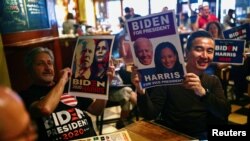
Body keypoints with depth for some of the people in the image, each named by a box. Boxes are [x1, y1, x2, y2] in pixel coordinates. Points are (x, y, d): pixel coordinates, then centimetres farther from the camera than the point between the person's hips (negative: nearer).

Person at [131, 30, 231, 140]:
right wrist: (141, 91, -29)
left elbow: (225, 113, -9)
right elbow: (150, 114, -10)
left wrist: (203, 92, -27)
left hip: (201, 136, 4)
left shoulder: (213, 81, 7)